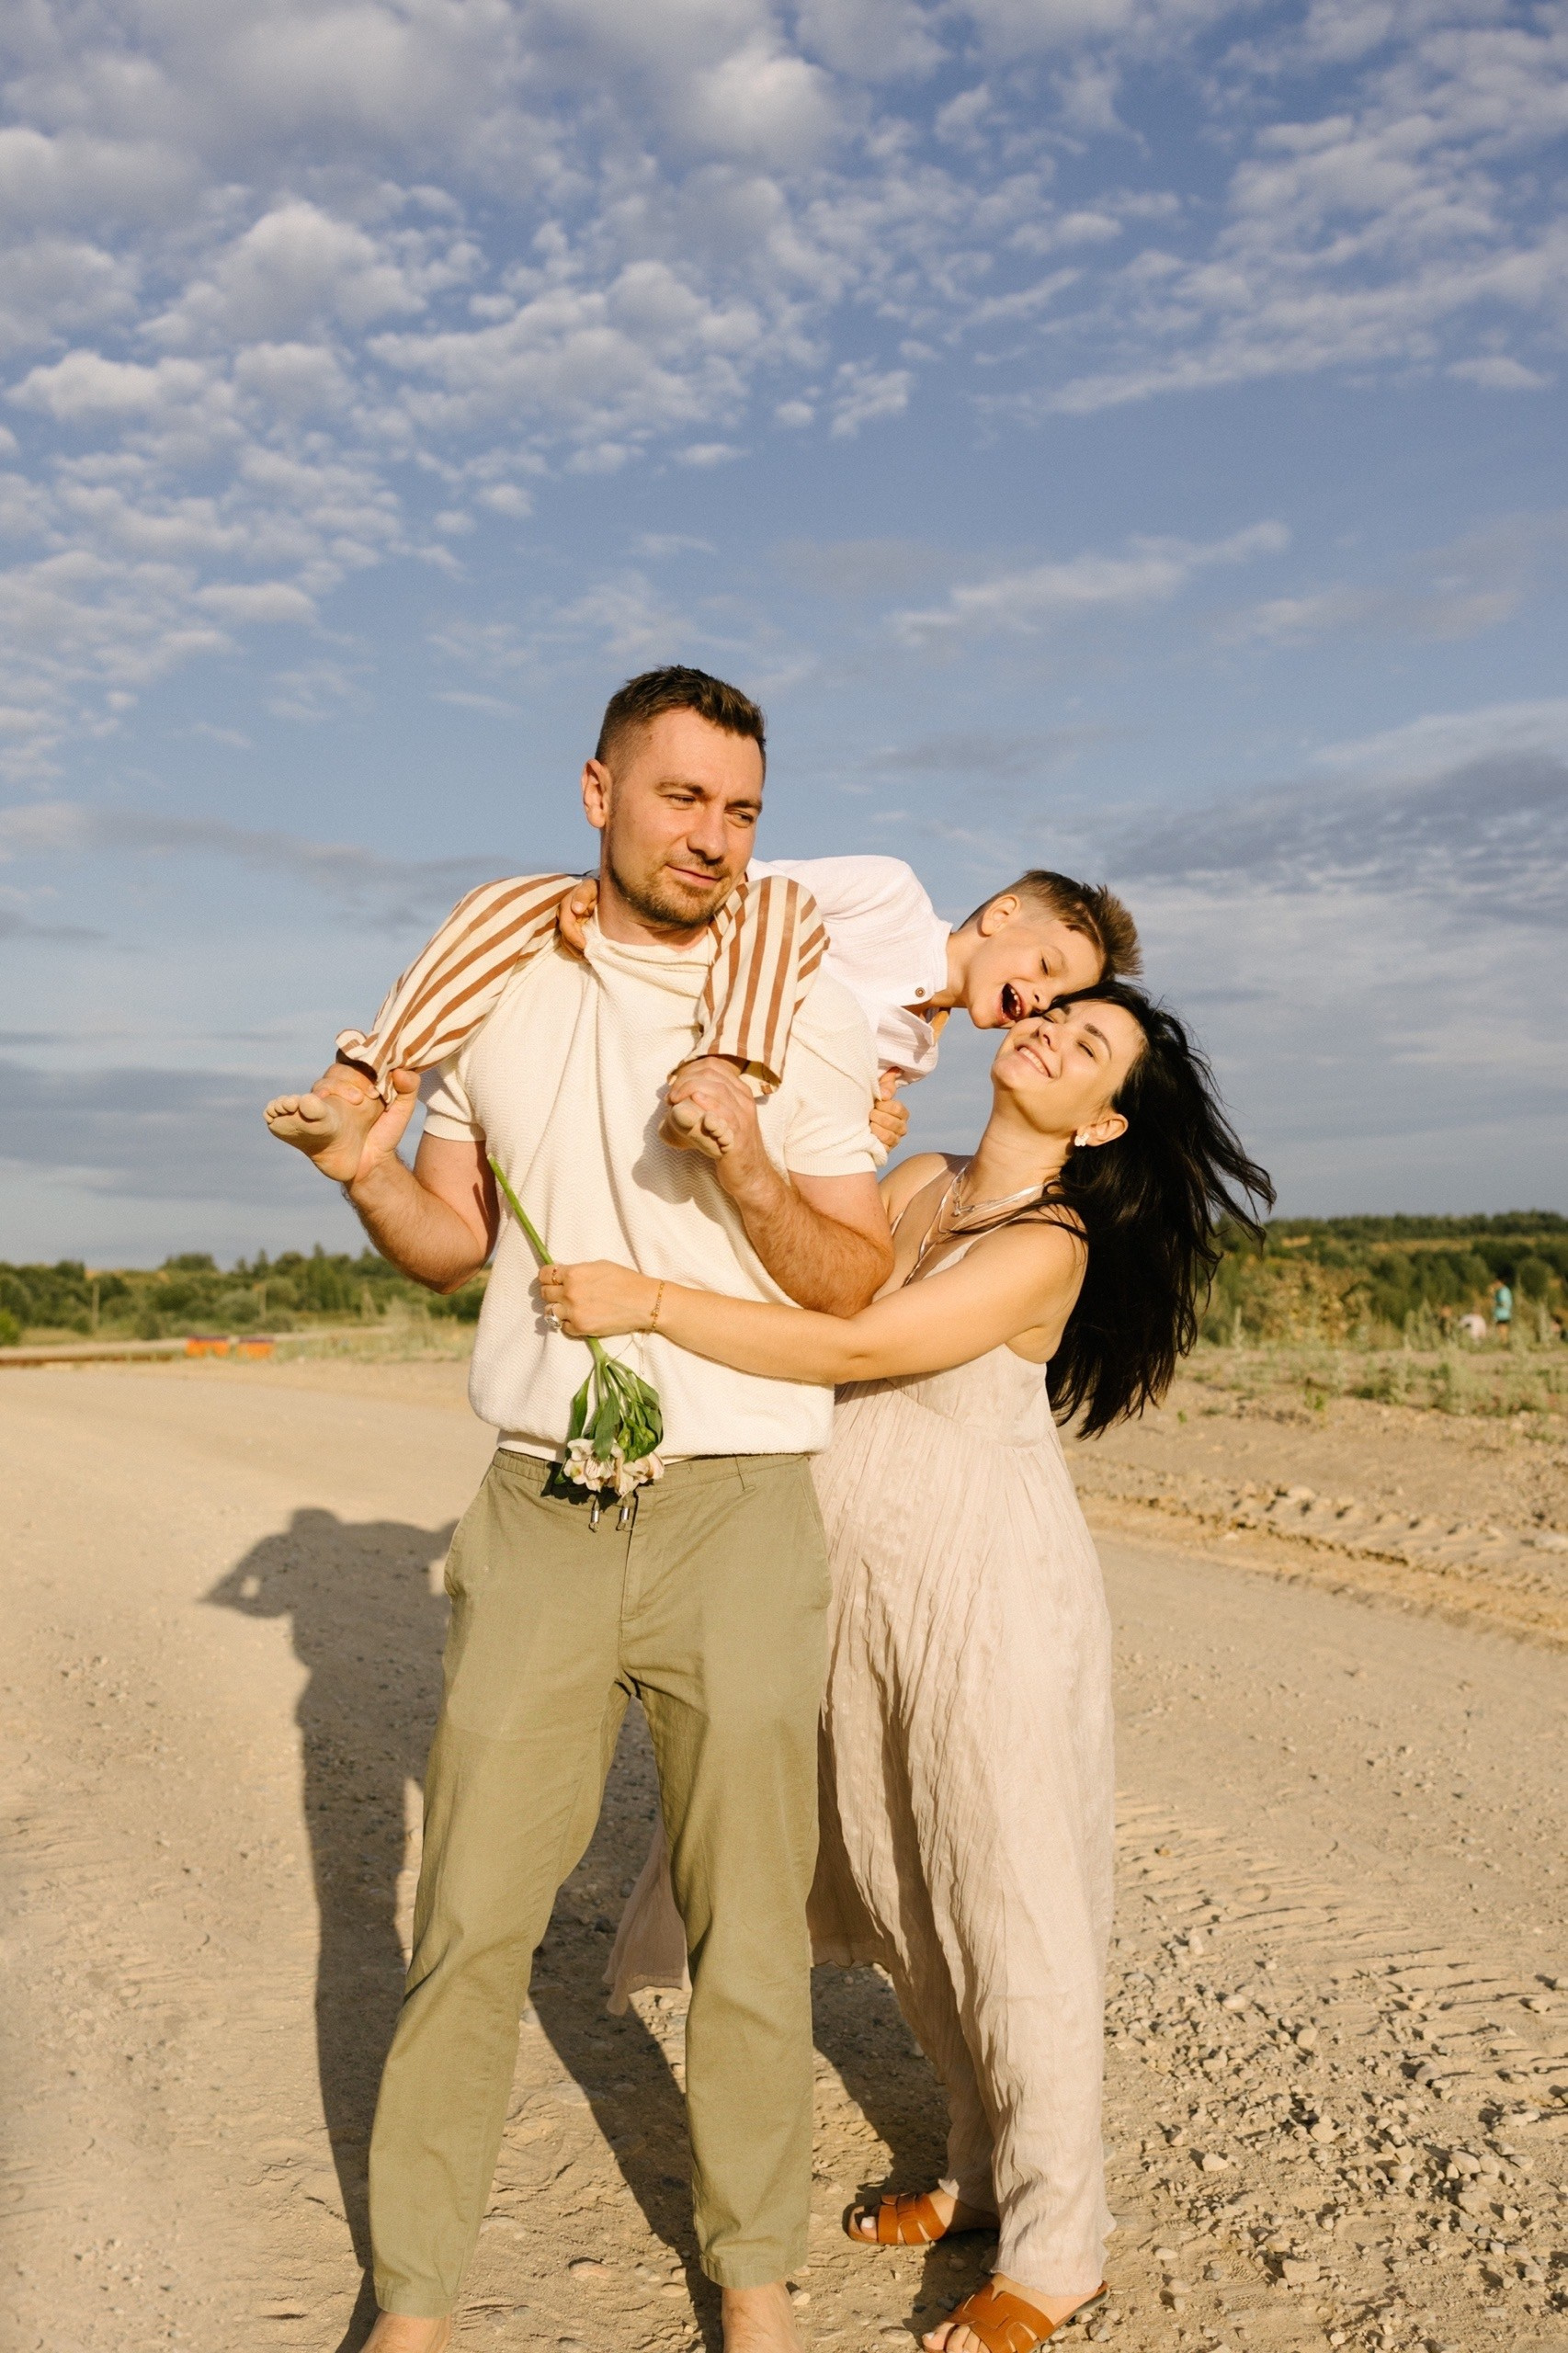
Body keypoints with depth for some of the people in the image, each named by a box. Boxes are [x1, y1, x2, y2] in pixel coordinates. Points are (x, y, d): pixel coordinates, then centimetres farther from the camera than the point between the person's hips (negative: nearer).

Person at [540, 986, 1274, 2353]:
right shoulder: (917, 1184, 5)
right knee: (901, 1893, 17)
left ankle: (1058, 2243, 23)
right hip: (862, 1576, 7)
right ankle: (988, 2169, 38)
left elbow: (855, 1344, -27)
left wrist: (648, 1302, -28)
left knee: (1006, 1905, 4)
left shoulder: (1048, 1246, -17)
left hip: (987, 1588, -7)